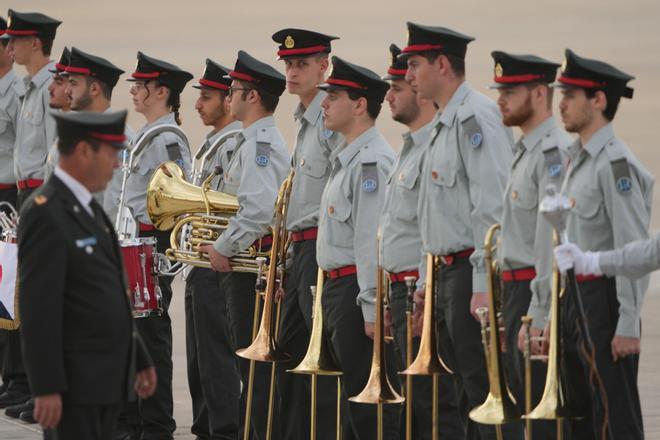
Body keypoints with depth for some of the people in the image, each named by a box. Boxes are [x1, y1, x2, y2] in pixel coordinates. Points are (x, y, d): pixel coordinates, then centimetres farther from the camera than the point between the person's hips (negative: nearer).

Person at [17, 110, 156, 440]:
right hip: (73, 382, -9)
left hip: (107, 377, 9)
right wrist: (46, 388, -23)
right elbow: (38, 310, -20)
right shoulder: (45, 214, -15)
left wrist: (138, 360, 23)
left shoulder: (88, 208, 15)